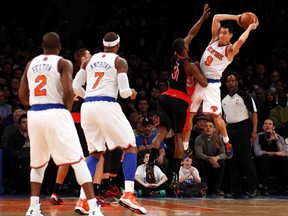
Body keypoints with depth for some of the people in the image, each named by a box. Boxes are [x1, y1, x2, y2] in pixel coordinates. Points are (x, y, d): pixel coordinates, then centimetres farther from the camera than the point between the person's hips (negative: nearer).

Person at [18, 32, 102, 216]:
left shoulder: (31, 64, 15)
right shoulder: (64, 63, 0)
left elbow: (22, 95, 16)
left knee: (38, 163, 21)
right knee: (78, 161, -3)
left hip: (35, 115, 5)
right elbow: (68, 91, -14)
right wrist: (68, 109, 3)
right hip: (56, 114, -5)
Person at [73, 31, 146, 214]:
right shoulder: (120, 61, 3)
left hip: (87, 107, 5)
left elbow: (76, 86, 15)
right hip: (107, 106, -5)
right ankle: (128, 194, -14)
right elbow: (124, 92, -5)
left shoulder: (90, 60, 17)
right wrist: (132, 93, 18)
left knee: (95, 153, 18)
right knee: (130, 148, 3)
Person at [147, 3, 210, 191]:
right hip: (180, 101, -5)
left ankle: (150, 165, -25)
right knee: (178, 137, 3)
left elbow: (191, 34, 18)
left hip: (166, 97, 5)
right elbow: (204, 83, -8)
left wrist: (203, 18, 22)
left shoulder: (175, 56, 8)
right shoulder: (189, 65, -11)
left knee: (162, 132, -3)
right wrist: (198, 69, 8)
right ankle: (175, 176, 4)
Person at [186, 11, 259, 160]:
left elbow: (241, 40, -31)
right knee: (189, 114, 3)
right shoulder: (214, 40, 9)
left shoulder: (230, 50, -8)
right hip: (198, 81, 6)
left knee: (216, 115, -10)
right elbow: (216, 18, 7)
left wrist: (250, 28, -17)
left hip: (212, 84, -6)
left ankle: (227, 143, 11)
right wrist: (236, 18, 3)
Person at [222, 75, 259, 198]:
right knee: (232, 160, 5)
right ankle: (236, 190, 9)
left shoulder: (244, 96, -4)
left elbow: (254, 113, -6)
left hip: (243, 128, -6)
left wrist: (254, 131, -15)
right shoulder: (224, 100, 13)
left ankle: (254, 188, -7)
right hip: (230, 130, 6)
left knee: (246, 158, -11)